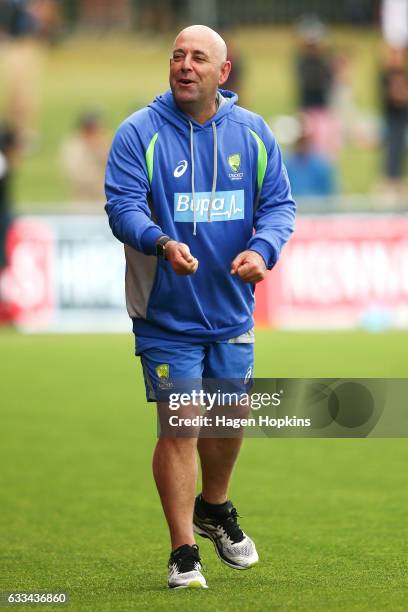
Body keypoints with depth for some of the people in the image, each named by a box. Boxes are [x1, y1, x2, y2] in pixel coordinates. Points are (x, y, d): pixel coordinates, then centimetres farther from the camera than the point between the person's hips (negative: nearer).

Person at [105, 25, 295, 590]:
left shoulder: (252, 132, 2)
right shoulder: (140, 133, -10)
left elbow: (279, 202, 3)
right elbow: (122, 204, -17)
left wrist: (262, 249, -18)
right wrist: (161, 242, -36)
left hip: (232, 309, 4)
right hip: (166, 312, -4)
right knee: (180, 426, -7)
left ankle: (214, 509, 44)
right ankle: (183, 553, 2)